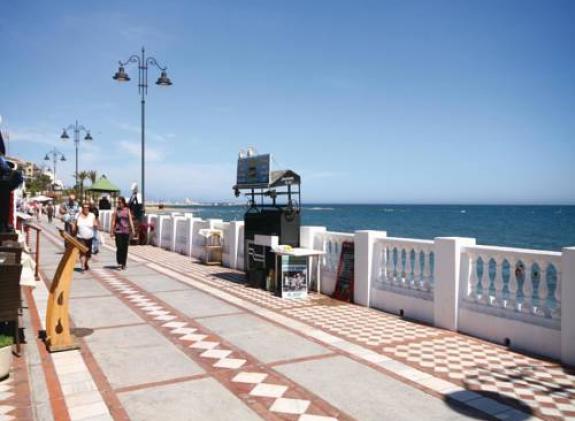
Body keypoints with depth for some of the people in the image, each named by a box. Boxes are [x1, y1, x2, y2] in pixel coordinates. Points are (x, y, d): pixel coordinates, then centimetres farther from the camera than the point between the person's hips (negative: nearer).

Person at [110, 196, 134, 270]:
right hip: (118, 231, -2)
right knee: (119, 247, -10)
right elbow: (113, 221, 1)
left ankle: (123, 264, 13)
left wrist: (132, 229, -2)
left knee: (125, 248, 5)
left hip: (126, 231, 2)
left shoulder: (127, 210, 6)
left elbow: (130, 220, 5)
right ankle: (119, 263, -2)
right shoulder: (116, 211, 2)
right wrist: (111, 231, -4)